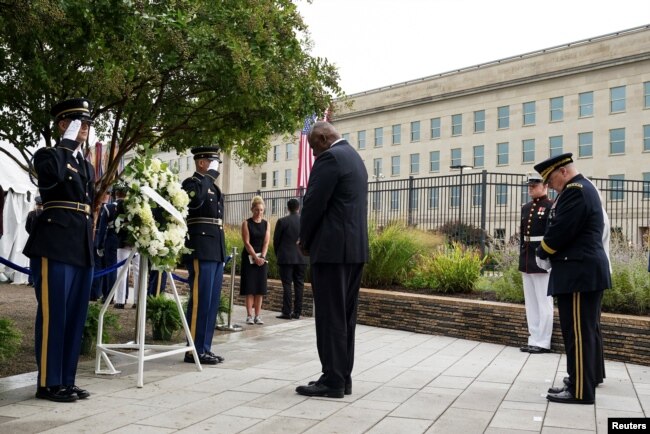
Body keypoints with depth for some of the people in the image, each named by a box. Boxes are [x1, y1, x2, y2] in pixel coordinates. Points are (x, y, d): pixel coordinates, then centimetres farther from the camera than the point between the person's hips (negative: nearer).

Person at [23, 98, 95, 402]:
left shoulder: (87, 166, 22)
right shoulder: (48, 155, 0)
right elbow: (52, 175, -26)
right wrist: (67, 142, -16)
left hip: (82, 247, 8)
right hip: (56, 245, -7)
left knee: (76, 316, 8)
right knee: (53, 315, -4)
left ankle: (66, 381, 16)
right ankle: (48, 383, 3)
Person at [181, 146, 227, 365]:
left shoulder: (213, 187, 22)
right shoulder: (191, 183, -5)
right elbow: (195, 199, -29)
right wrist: (210, 175, -18)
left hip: (216, 252, 9)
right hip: (201, 251, -9)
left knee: (212, 302, 9)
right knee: (200, 301, -7)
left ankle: (205, 348, 14)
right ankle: (194, 350, -1)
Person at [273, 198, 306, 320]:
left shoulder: (282, 221, -6)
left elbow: (276, 240, -2)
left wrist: (278, 255, 12)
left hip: (286, 258, -3)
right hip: (301, 258, 3)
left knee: (287, 284, -1)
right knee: (299, 284, 8)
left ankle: (286, 312, -3)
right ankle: (297, 312, 10)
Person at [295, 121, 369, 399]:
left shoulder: (330, 158, -10)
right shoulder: (354, 158, 20)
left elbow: (314, 204, -14)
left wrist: (305, 241, 1)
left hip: (333, 248, -10)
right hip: (354, 247, 10)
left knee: (330, 316, -5)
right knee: (345, 315, 11)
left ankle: (332, 381, -1)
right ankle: (343, 377, 16)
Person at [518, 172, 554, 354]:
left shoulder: (552, 206, -7)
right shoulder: (526, 208, 15)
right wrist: (522, 260, 15)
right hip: (527, 262, 8)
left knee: (544, 303, 0)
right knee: (530, 303, 11)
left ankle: (543, 342, 6)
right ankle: (534, 340, 17)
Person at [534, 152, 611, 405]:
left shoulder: (575, 190, -15)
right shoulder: (583, 188, 19)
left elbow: (560, 231, -21)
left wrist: (542, 253, -3)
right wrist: (551, 255, 7)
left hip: (579, 272, -11)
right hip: (587, 269, 11)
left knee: (577, 331, -7)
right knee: (588, 328, 20)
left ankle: (580, 390, -2)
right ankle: (591, 375, 33)